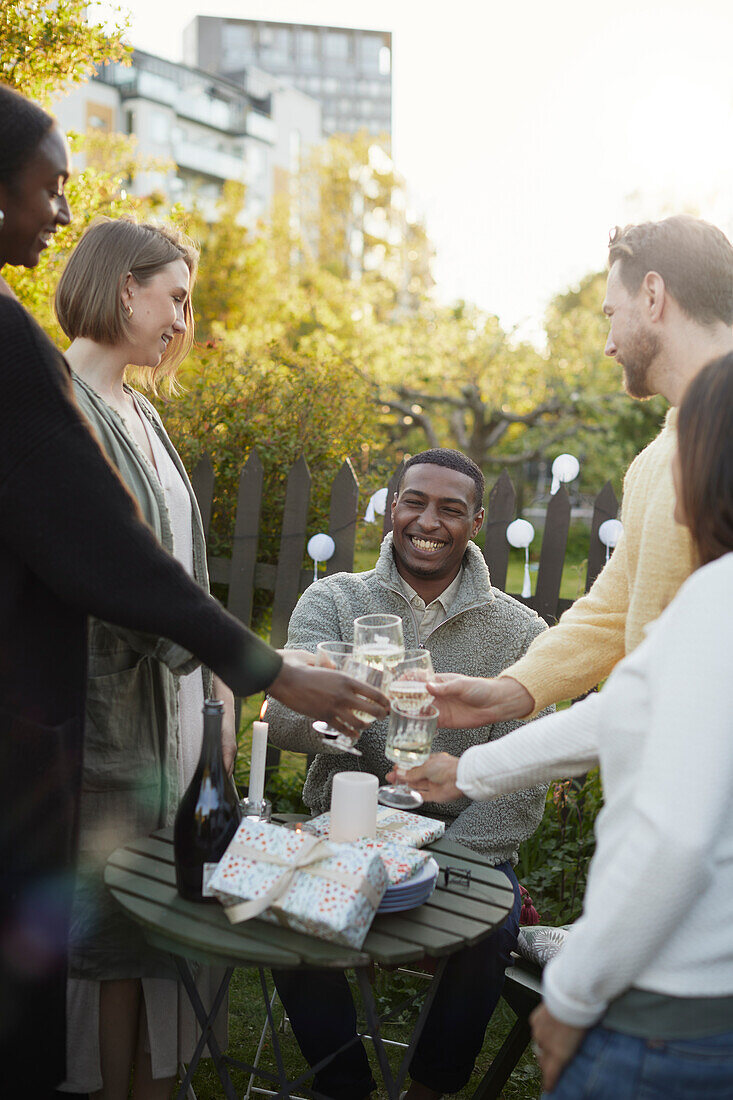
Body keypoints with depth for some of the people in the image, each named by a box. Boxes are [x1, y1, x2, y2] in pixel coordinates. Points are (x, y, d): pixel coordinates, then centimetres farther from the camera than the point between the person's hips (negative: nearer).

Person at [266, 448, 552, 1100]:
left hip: (466, 844, 0)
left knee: (489, 936, -27)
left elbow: (520, 788, -6)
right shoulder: (333, 601, 1)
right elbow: (284, 720, -12)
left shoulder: (519, 632, -1)